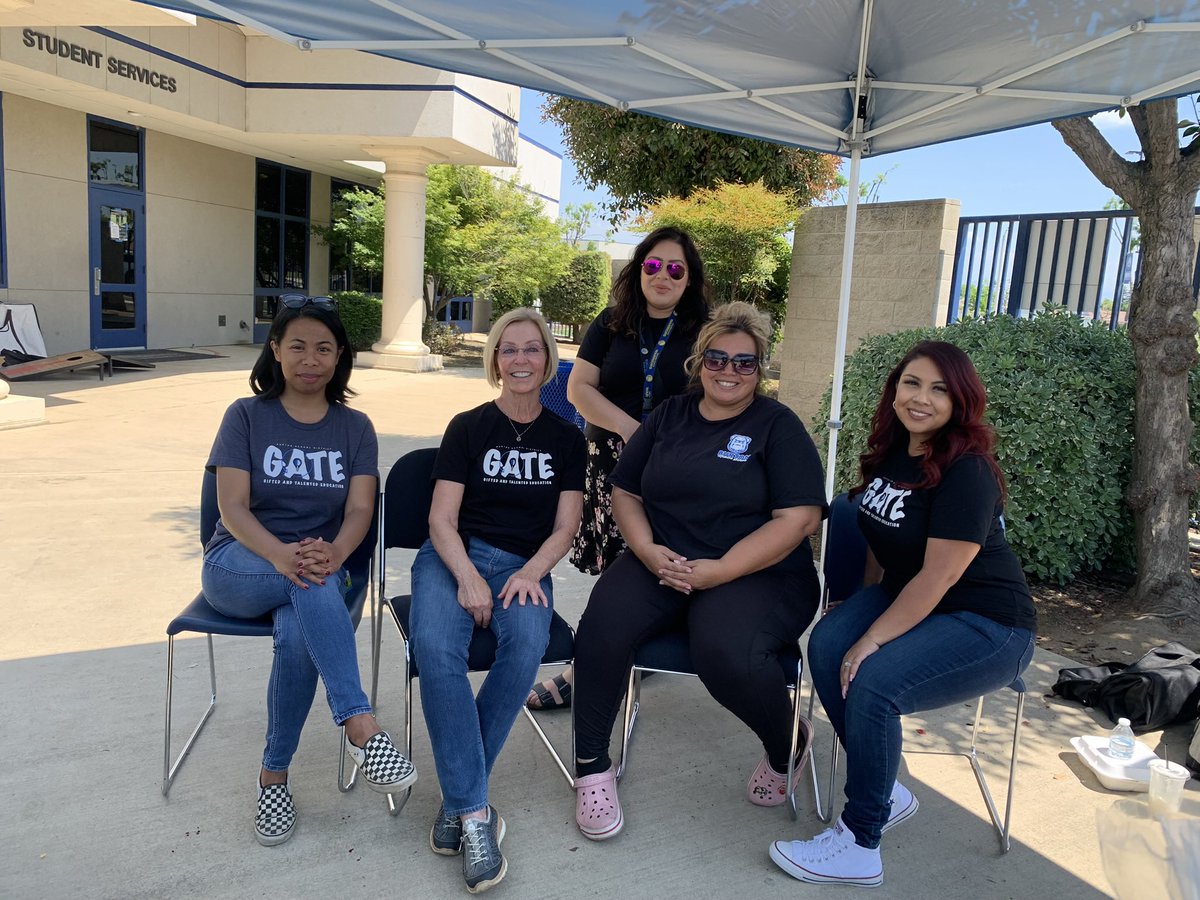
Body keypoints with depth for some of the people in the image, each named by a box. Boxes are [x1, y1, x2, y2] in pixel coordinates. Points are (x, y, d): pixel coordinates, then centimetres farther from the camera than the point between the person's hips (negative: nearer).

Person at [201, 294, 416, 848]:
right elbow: (232, 508, -9)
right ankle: (359, 725, -41)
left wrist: (334, 554, -30)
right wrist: (282, 555, -31)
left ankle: (274, 775, -17)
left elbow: (360, 510, -5)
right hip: (238, 566, -1)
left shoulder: (355, 428, 8)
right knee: (312, 585, -36)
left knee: (298, 634, -34)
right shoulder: (246, 416, 3)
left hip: (320, 569, 1)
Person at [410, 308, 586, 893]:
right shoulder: (468, 427, 6)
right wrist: (468, 577, -20)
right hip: (453, 557, -1)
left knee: (527, 643, -33)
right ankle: (475, 812, -27)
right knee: (435, 647, -33)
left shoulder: (566, 439, 11)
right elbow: (441, 520, -1)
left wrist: (530, 572, -15)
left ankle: (458, 798, -18)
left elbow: (564, 527, 6)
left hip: (525, 565, 1)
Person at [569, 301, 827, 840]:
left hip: (757, 574, -3)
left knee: (727, 653, -33)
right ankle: (592, 767, -3)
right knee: (602, 627, -25)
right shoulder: (670, 416, 14)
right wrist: (648, 550, -7)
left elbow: (799, 518, -9)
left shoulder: (778, 426, 2)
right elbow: (624, 493, 14)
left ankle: (787, 749, 3)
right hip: (661, 563, 4)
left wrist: (719, 570, -17)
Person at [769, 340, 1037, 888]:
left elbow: (938, 577, -24)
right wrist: (863, 611, 15)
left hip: (988, 625, -7)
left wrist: (872, 640, -23)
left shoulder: (967, 473, -21)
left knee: (872, 683, -29)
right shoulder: (891, 453, 3)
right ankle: (886, 794, 0)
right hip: (904, 597, 7)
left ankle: (859, 847, -9)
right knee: (827, 645, -19)